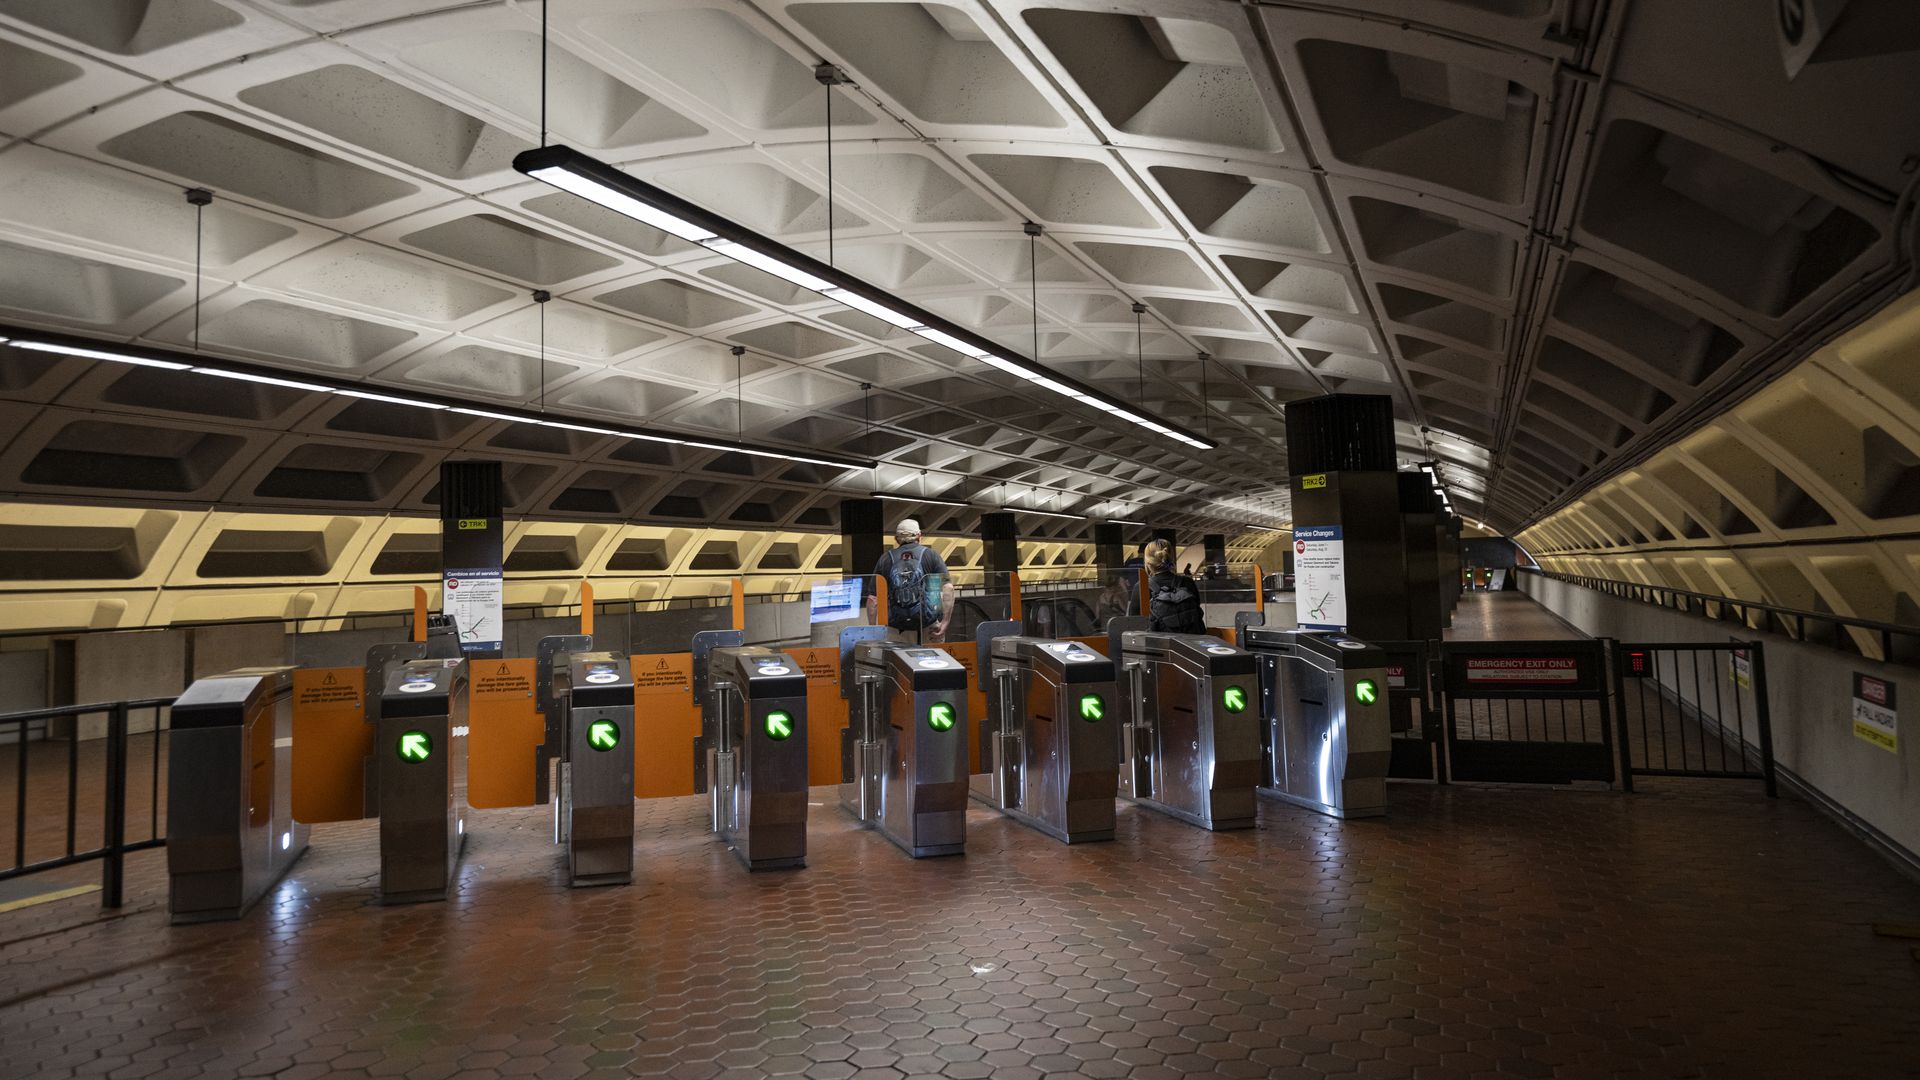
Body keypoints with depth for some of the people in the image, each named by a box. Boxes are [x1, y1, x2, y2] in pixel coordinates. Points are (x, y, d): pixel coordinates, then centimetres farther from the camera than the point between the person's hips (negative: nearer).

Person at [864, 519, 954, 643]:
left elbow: (872, 598, 5)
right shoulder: (930, 555, 6)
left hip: (895, 629, 2)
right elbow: (948, 587, -7)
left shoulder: (885, 559, 10)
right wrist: (945, 622, -9)